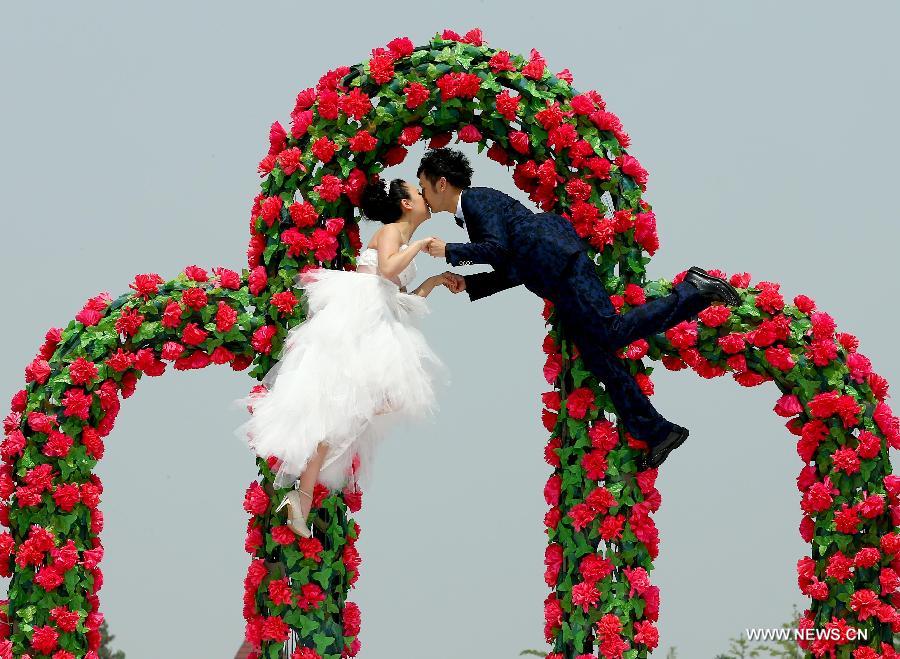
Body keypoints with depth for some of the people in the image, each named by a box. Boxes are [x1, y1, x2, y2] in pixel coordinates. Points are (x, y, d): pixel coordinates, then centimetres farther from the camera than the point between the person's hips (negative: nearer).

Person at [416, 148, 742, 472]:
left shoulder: (477, 199, -2)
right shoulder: (471, 211, 27)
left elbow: (497, 248, -15)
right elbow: (511, 271, 25)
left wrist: (450, 251, -6)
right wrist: (469, 283, 17)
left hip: (559, 260, -10)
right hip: (555, 271, 10)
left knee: (608, 333, -19)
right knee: (596, 355, 5)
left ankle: (692, 291, -13)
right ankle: (656, 432, 4)